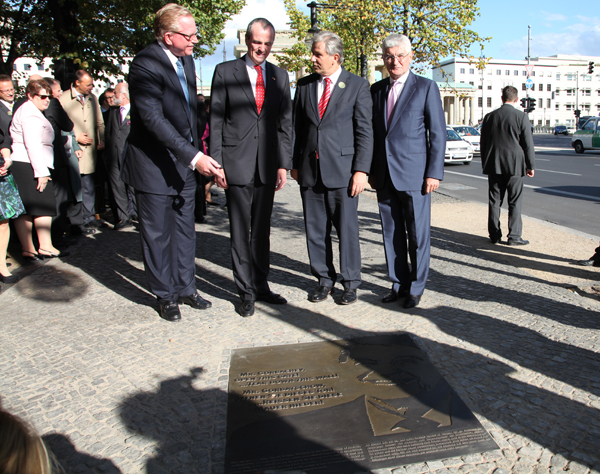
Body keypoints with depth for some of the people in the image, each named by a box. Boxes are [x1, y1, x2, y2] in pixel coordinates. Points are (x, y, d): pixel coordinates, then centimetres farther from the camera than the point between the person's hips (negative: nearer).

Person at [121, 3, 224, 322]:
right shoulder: (146, 64, -16)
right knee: (158, 234, 5)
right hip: (154, 167, -7)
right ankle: (165, 296, 20)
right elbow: (154, 119, -25)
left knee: (185, 229, 14)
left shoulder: (186, 60, 9)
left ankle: (185, 287, 28)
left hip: (184, 164, 8)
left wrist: (197, 154, 12)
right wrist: (193, 156, -30)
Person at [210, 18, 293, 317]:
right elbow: (216, 120, 1)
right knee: (240, 231, 2)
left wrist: (284, 164, 3)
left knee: (262, 230, 10)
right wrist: (216, 163, -6)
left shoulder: (280, 76, 13)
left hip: (268, 165, 3)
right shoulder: (225, 72, 4)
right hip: (237, 164, -3)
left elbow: (285, 122, 10)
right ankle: (246, 292, 13)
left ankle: (261, 286, 23)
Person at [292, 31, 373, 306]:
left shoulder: (357, 86, 1)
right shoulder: (305, 85, 12)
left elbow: (365, 132, -2)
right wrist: (295, 164, 8)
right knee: (315, 229, 8)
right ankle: (324, 280, 23)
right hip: (309, 170, 4)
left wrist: (361, 170, -10)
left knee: (347, 228, 2)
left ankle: (350, 283, 17)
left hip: (342, 170, -4)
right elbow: (298, 127, 14)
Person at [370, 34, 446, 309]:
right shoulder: (376, 89, 13)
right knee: (391, 234, 9)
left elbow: (438, 134, -2)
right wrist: (371, 170, 11)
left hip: (414, 175, -4)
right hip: (384, 176, 4)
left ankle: (416, 288, 16)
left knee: (418, 235, 2)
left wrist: (434, 173, -9)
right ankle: (399, 284, 22)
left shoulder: (426, 88, 1)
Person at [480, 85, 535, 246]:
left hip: (493, 166, 3)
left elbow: (483, 143, 10)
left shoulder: (489, 117, 5)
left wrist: (485, 164, 18)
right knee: (515, 202, 2)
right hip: (514, 165, -3)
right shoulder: (521, 116, -5)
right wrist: (530, 166, 4)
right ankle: (514, 236, 2)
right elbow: (528, 144, -4)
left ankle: (494, 235, 11)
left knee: (495, 201, 8)